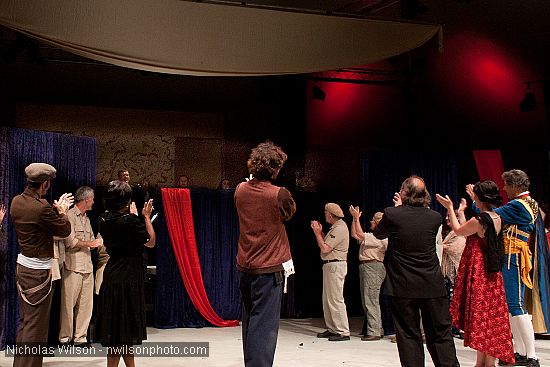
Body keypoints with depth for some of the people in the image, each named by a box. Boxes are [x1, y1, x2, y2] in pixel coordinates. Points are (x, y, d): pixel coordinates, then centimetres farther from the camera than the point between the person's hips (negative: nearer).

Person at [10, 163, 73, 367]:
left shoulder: (16, 201, 3)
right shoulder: (42, 208, -23)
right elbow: (64, 231, -10)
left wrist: (56, 208, 16)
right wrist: (63, 211, 7)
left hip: (22, 265, 9)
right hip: (38, 270, -9)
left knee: (25, 320, 18)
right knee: (36, 323, -1)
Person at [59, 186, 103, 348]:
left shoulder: (86, 219, 20)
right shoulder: (70, 216, -6)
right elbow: (70, 241, -14)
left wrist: (98, 242, 3)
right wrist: (90, 243, -7)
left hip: (87, 267, 8)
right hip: (73, 267, -8)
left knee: (86, 305, 6)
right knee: (68, 304, -3)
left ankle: (80, 337, 12)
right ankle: (65, 338, 7)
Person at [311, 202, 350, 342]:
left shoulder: (340, 228, -17)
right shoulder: (335, 227, 16)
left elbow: (325, 248, -20)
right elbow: (327, 244, 19)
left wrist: (317, 232, -10)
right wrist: (320, 232, 14)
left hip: (336, 266, -11)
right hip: (329, 265, 11)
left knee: (336, 299, -10)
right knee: (327, 298, 14)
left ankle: (343, 332, -8)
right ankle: (332, 329, 20)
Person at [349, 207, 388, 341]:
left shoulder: (381, 237, -11)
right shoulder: (372, 236, 21)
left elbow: (360, 234, -17)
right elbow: (354, 234, 20)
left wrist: (357, 217, -11)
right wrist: (355, 218, 15)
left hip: (373, 267, -11)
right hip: (365, 266, 11)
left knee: (371, 300, -11)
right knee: (366, 301, 13)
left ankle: (374, 332, -10)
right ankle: (378, 329, 21)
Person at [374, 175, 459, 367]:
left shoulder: (392, 214, -11)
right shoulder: (435, 217, -4)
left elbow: (378, 234, 9)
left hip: (402, 287, -2)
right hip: (432, 286, 2)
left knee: (408, 336, 7)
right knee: (441, 335, 11)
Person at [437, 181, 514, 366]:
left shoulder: (478, 220, -21)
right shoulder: (497, 219, 4)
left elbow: (458, 231, -2)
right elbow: (466, 231, 13)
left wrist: (450, 208, 8)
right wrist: (461, 212, 25)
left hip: (478, 273, -8)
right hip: (491, 274, 8)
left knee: (480, 316, 0)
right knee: (490, 316, 11)